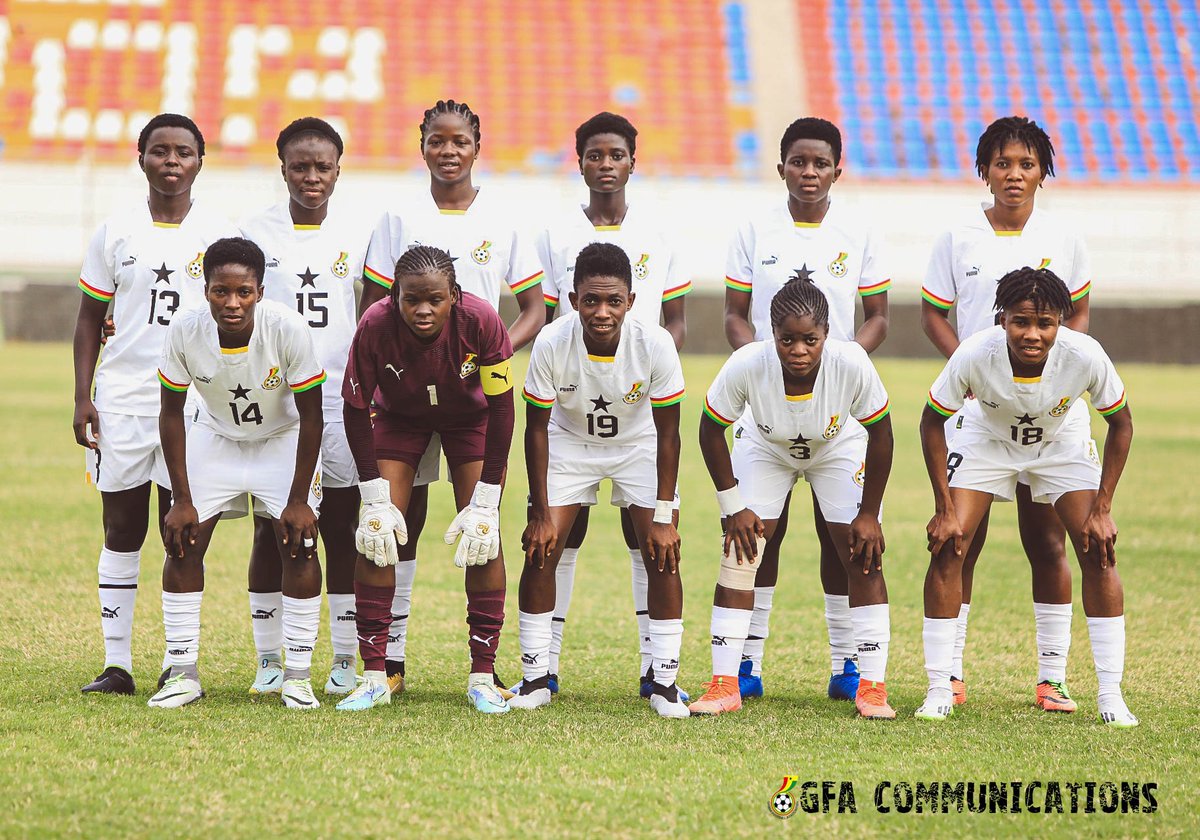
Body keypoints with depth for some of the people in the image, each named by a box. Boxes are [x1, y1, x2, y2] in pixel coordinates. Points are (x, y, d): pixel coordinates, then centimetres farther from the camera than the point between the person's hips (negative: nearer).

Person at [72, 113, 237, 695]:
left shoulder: (220, 236, 4)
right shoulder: (116, 232, 5)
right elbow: (90, 319, 9)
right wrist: (82, 397, 0)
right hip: (120, 401, 1)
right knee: (121, 530, 3)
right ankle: (116, 664, 7)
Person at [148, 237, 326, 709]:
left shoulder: (288, 330, -31)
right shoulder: (186, 333, -26)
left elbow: (311, 416, -20)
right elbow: (171, 413, -11)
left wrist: (298, 499, -19)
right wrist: (182, 500, -12)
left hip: (284, 440, -2)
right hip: (216, 437, 2)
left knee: (300, 542, -15)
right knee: (182, 542, -7)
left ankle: (297, 676, -6)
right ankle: (183, 674, 1)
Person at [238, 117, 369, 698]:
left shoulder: (356, 235, 6)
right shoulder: (257, 232, 3)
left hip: (340, 402, 1)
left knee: (342, 530, 2)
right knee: (270, 530, 1)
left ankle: (345, 661, 8)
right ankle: (269, 662, 9)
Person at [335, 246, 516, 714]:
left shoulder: (480, 323, -34)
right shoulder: (375, 327, -32)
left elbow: (501, 410, -22)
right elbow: (355, 410, -19)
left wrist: (484, 502, -22)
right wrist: (376, 499, -21)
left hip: (469, 418, 0)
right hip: (398, 416, 0)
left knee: (483, 536, -11)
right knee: (377, 535, -11)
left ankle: (483, 676, -4)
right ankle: (374, 675, -6)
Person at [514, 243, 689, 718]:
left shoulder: (656, 346, -30)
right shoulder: (551, 345, -29)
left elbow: (667, 433, -18)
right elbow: (537, 428, -16)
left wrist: (663, 518, -18)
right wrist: (541, 514, -15)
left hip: (638, 444, 0)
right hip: (570, 442, 0)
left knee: (663, 555, -11)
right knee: (541, 550, -10)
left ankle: (664, 681, -3)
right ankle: (536, 678, 2)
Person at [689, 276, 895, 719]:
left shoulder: (852, 364, -38)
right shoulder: (746, 366, -37)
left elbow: (880, 435, -20)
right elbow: (711, 432, -18)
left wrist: (869, 513, -14)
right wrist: (733, 507, -14)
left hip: (839, 449, 0)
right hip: (765, 449, 0)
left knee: (864, 558, -10)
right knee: (739, 554, -10)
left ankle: (872, 687, -3)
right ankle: (724, 686, -3)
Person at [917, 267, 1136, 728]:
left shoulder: (1085, 356, -34)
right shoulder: (974, 356, -35)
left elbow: (1120, 423, -14)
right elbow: (932, 421, -17)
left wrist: (1102, 510, -16)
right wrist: (944, 510, -17)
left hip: (1060, 446, 0)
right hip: (987, 442, 0)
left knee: (1099, 554, -12)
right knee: (946, 548, -14)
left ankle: (1111, 696, -3)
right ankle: (939, 691, -3)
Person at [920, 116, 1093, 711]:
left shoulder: (1063, 241, 4)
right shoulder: (958, 239, 1)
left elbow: (1078, 315, 14)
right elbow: (932, 313, 7)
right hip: (974, 406, -1)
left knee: (1047, 540, 1)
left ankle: (1052, 678, 7)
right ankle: (949, 673, 5)